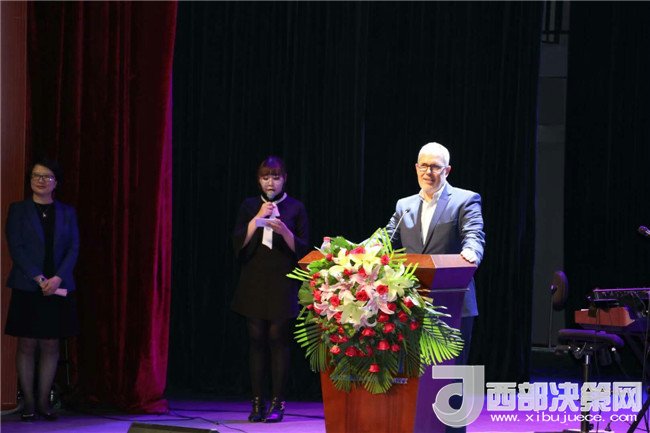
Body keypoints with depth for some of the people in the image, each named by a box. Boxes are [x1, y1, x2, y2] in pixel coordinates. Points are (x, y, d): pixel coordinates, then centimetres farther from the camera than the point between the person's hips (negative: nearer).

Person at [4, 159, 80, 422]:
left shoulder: (66, 212, 10)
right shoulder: (18, 210, 4)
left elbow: (74, 249, 4)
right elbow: (16, 248, -4)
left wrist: (57, 278, -12)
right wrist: (39, 278, -14)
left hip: (58, 288, 2)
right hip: (27, 288, -2)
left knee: (50, 345, 3)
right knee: (26, 345, -1)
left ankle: (43, 402, 8)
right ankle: (28, 403, 3)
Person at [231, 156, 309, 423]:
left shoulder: (295, 208, 5)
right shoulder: (250, 206, 10)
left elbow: (303, 249, 2)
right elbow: (238, 244, 1)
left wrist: (285, 232, -16)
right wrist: (258, 218, -9)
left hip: (282, 286, -2)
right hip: (253, 285, 2)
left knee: (279, 341, -5)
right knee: (256, 341, 0)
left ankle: (277, 404, -3)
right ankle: (257, 403, 3)